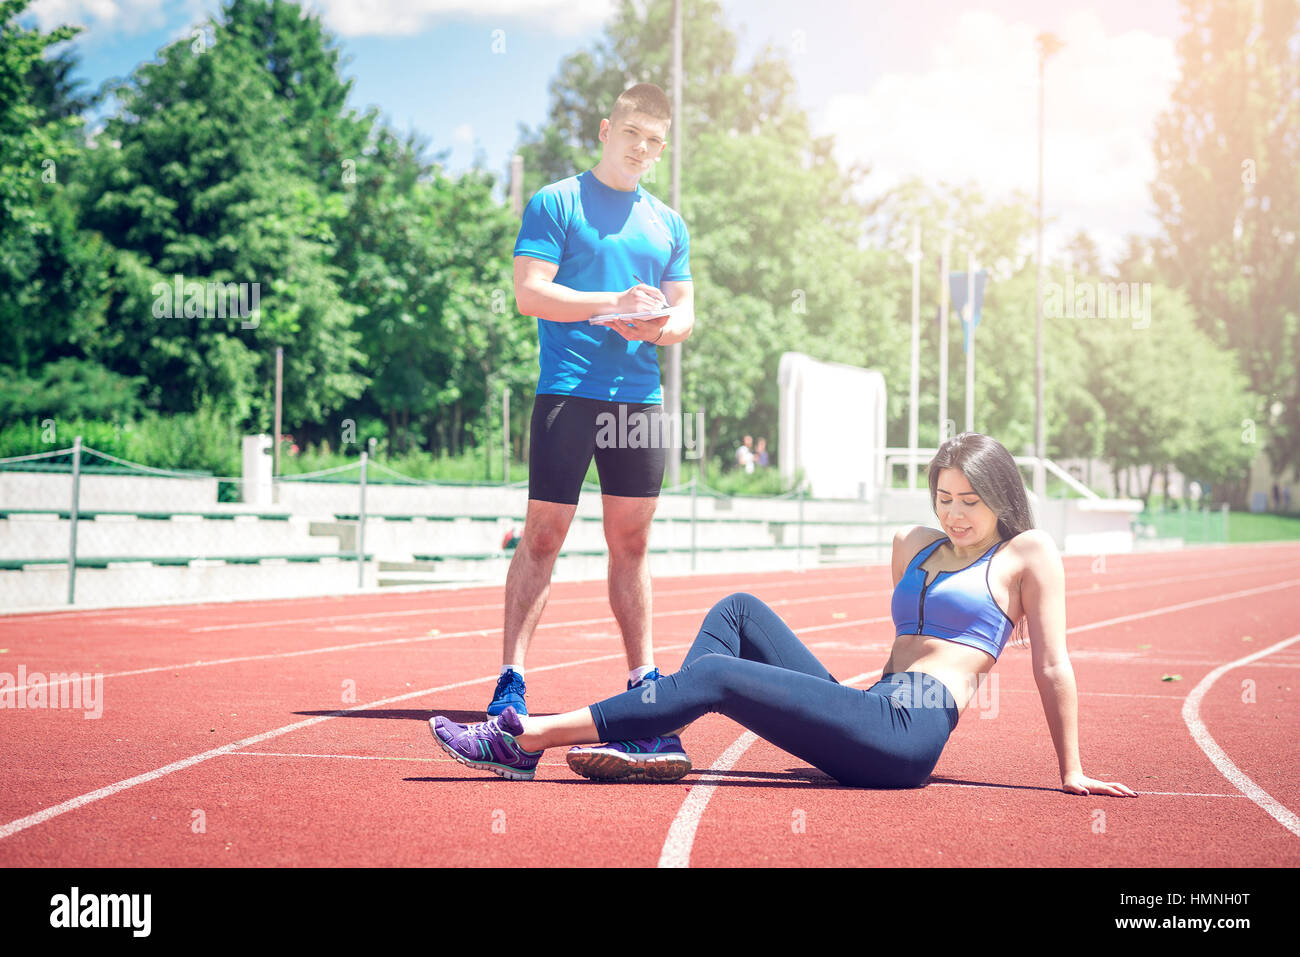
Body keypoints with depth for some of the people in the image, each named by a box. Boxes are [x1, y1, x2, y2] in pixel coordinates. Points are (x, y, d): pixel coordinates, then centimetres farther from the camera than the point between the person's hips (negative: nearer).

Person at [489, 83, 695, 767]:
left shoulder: (668, 225, 18)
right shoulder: (555, 203, 2)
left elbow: (684, 311, 17)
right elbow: (529, 292, -7)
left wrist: (662, 324, -7)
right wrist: (615, 304, -16)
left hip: (641, 397, 5)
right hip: (568, 392, -5)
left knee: (631, 541, 9)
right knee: (543, 535, -6)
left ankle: (642, 676, 14)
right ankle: (511, 680, -3)